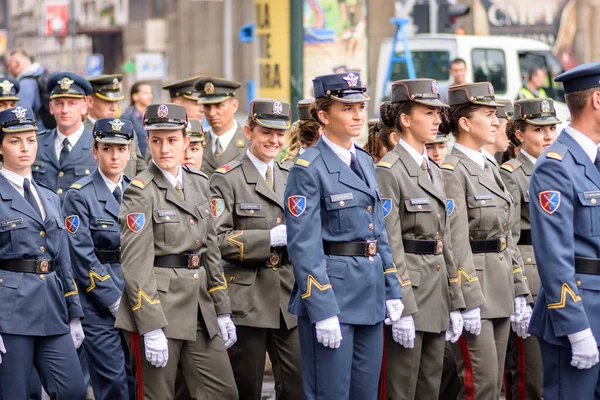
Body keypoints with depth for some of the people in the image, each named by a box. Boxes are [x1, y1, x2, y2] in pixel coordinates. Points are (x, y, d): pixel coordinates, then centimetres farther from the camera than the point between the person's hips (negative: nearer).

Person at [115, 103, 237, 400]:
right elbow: (135, 265, -14)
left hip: (200, 307, 7)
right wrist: (151, 328, -19)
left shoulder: (199, 183, 11)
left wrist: (222, 311, 13)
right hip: (157, 306, -6)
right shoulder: (141, 192, -9)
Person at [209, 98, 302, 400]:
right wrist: (272, 237, -19)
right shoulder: (226, 180, -3)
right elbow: (217, 240, -13)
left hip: (290, 298, 5)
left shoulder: (291, 179, 15)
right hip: (246, 299, -5)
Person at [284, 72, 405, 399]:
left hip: (370, 294, 7)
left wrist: (392, 292, 12)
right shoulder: (308, 169, -10)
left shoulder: (365, 161, 13)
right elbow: (304, 245, -15)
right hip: (330, 290, -7)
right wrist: (322, 311, -19)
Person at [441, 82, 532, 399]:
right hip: (470, 285, -9)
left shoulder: (489, 169, 15)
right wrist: (469, 302, -21)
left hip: (499, 289, 9)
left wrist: (519, 294, 14)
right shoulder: (452, 172, -12)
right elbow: (456, 242, -18)